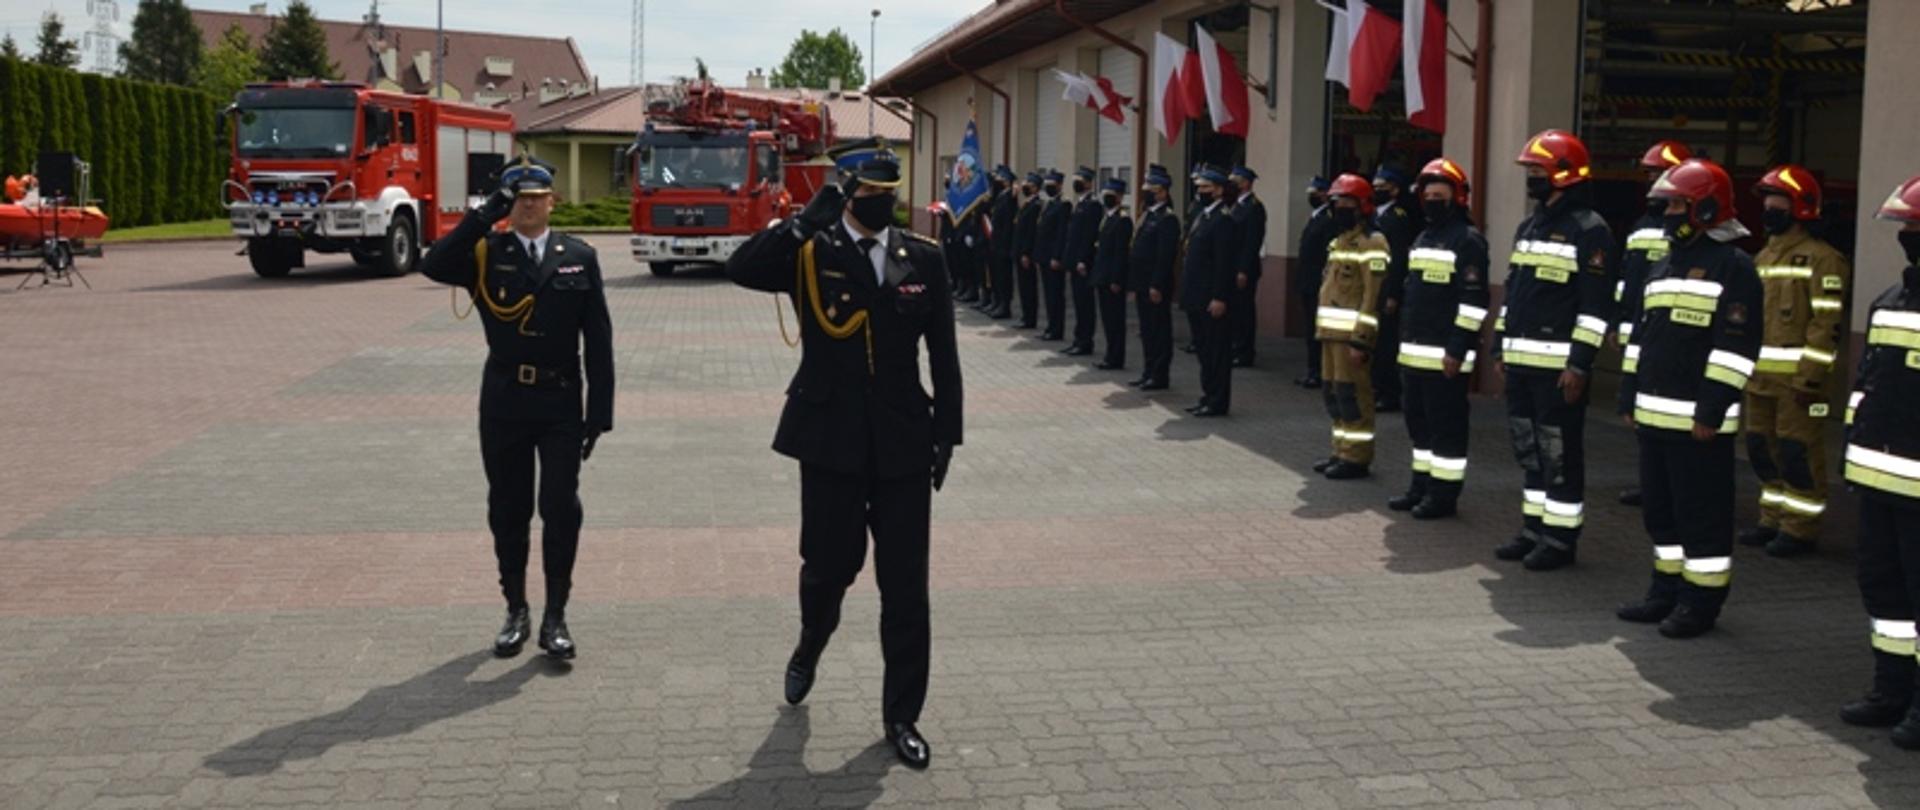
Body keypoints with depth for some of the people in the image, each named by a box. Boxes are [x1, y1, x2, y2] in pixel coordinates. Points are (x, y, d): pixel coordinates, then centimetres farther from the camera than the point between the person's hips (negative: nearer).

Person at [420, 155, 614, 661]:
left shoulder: (579, 258, 3)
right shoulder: (485, 254, 2)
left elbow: (598, 340, 0)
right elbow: (434, 267, -20)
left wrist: (600, 411, -5)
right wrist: (484, 215, -22)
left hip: (561, 403, -1)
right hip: (504, 404, 1)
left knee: (561, 509, -2)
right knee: (508, 511, 10)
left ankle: (555, 618, 10)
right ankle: (516, 613, 23)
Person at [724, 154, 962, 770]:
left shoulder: (923, 258, 4)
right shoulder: (809, 252, -2)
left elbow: (943, 355, 6)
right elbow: (741, 270, -21)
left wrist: (946, 433, 2)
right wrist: (806, 222, -24)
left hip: (903, 442, 2)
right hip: (830, 440, -1)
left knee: (905, 585, 4)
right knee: (829, 565, 9)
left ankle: (902, 715, 18)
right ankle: (809, 648, 43)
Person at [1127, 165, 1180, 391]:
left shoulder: (1167, 219, -13)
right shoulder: (1147, 215, 15)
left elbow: (1166, 256, -19)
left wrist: (1157, 286, -22)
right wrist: (1133, 284, 15)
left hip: (1156, 287, -9)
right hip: (1142, 285, 9)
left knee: (1159, 331, -1)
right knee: (1146, 331, 14)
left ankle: (1159, 376, 4)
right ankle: (1148, 373, 21)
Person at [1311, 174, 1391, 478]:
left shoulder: (1372, 244, -12)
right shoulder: (1339, 241, 18)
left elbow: (1374, 296, -18)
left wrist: (1361, 339, -22)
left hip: (1352, 334, -10)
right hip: (1332, 332, 10)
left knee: (1352, 394, -6)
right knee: (1333, 393, 13)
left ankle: (1357, 458, 0)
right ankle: (1342, 451, 21)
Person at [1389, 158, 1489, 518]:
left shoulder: (1468, 240, -10)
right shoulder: (1421, 239, 18)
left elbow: (1473, 300, -16)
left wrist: (1457, 348, -21)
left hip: (1445, 354, -9)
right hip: (1414, 351, 9)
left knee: (1446, 425, -2)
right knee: (1418, 420, 14)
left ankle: (1444, 492, 4)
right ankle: (1422, 484, 24)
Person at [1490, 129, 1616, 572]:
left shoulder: (1589, 231, -10)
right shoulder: (1528, 227, 16)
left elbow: (1596, 305, -15)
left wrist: (1579, 364, -19)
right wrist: (1500, 345, 18)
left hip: (1558, 365, -9)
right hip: (1520, 361, 9)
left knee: (1560, 452, -2)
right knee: (1529, 448, 14)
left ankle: (1560, 538, 6)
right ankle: (1534, 528, 24)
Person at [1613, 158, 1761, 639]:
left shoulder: (1733, 266, -9)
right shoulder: (1665, 265, 17)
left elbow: (1736, 346, -15)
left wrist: (1711, 412, -19)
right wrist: (1630, 397, 16)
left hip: (1697, 420, -9)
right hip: (1654, 415, 9)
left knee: (1702, 512, -1)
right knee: (1660, 506, 15)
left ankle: (1702, 600, 7)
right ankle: (1667, 589, 26)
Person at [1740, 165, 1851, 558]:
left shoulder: (1821, 258, -10)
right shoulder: (1763, 257, 17)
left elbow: (1828, 322, -15)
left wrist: (1810, 375, -20)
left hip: (1797, 378, -8)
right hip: (1760, 377, 8)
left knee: (1798, 452, -3)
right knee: (1763, 449, 13)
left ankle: (1800, 529, 5)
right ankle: (1774, 520, 25)